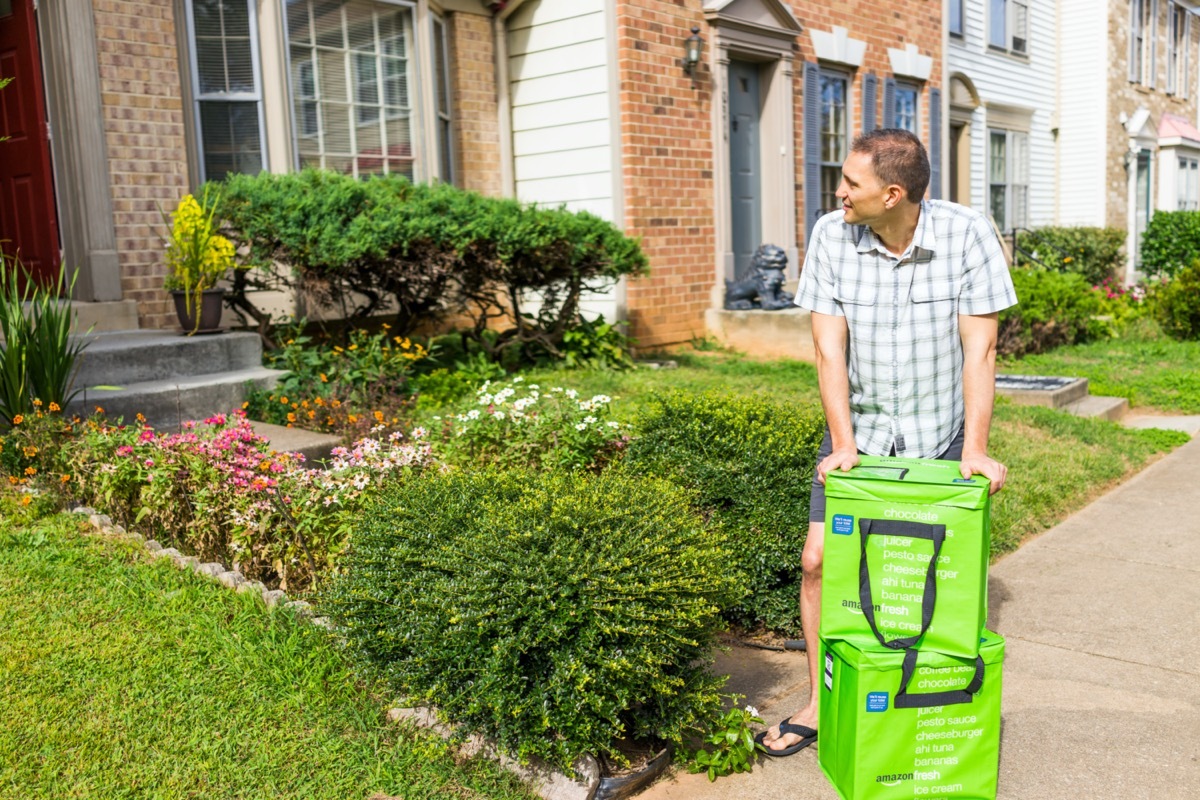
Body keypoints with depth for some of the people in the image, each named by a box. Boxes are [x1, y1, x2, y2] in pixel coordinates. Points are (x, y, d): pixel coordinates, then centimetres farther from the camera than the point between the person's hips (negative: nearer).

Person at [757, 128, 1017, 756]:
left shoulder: (966, 234, -14)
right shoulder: (831, 236, -10)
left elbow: (979, 349, -13)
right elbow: (829, 347, -10)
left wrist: (974, 450, -19)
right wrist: (843, 443, -17)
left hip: (939, 434, -1)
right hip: (859, 429, 2)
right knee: (819, 560, -3)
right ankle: (821, 703, 14)